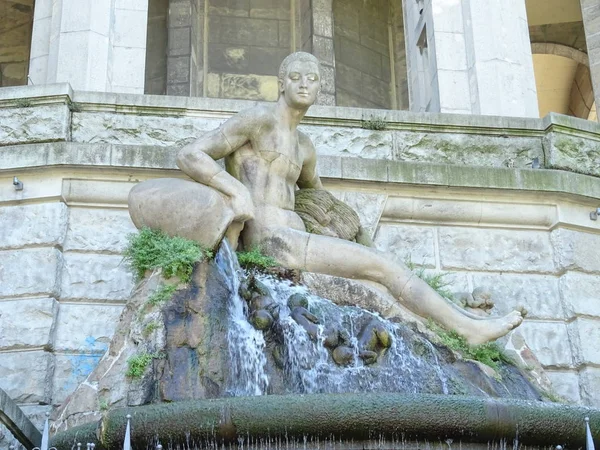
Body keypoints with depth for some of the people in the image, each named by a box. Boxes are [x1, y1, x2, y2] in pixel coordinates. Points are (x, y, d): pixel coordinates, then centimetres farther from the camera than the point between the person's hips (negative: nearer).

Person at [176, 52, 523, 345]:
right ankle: (469, 328, -7)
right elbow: (189, 156, -6)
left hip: (292, 244, 9)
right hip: (270, 241, -9)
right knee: (380, 265, -12)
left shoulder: (304, 147, 24)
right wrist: (238, 191, -22)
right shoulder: (260, 118, 0)